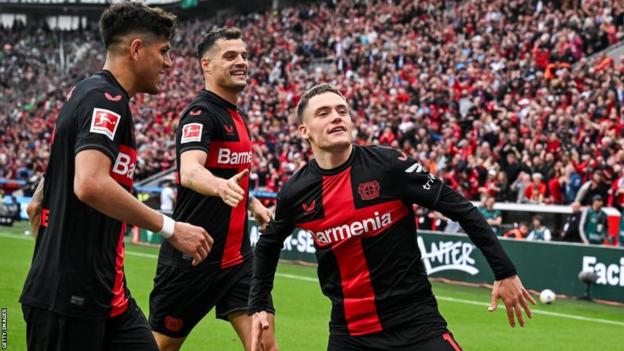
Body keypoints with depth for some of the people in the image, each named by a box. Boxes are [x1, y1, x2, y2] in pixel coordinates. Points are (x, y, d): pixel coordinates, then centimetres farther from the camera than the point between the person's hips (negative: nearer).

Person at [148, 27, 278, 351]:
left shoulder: (235, 117, 13)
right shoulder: (201, 113, -14)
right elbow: (190, 172, -33)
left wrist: (251, 202, 13)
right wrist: (221, 186, -53)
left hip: (236, 257, 7)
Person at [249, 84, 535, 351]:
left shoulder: (388, 165, -11)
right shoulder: (295, 193, -2)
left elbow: (461, 209, -7)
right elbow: (268, 245, 20)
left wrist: (504, 271, -7)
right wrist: (259, 306, 17)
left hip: (415, 322, -3)